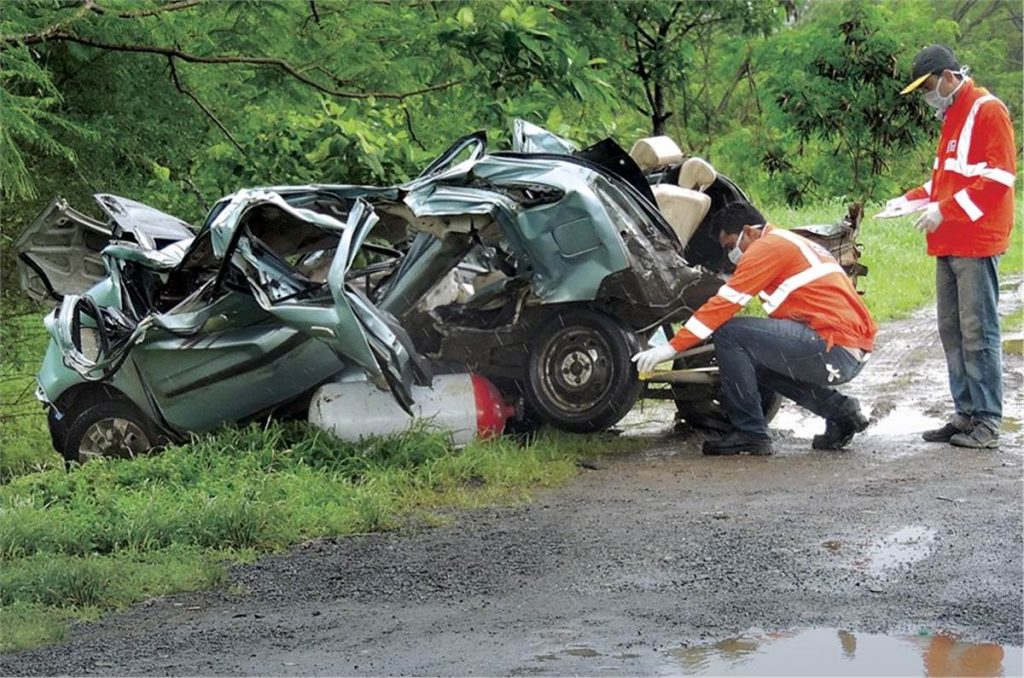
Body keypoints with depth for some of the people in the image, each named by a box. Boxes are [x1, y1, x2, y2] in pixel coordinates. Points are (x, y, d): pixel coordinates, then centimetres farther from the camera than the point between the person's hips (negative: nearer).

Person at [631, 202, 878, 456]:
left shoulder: (767, 247, -5)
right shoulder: (796, 244, 25)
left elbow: (723, 304, -10)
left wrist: (672, 348, -7)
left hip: (835, 348, -10)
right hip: (855, 354, 10)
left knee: (729, 333, -10)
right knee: (755, 359, 24)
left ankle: (750, 434, -6)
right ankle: (839, 409, 15)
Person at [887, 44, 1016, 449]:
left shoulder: (988, 112, -9)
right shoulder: (951, 117, 20)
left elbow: (998, 176, -16)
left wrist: (945, 210, -19)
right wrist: (912, 198, 12)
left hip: (976, 241, -9)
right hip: (949, 243, 9)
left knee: (977, 332, -9)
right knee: (951, 331, 8)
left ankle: (987, 422, -7)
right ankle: (965, 414, 13)